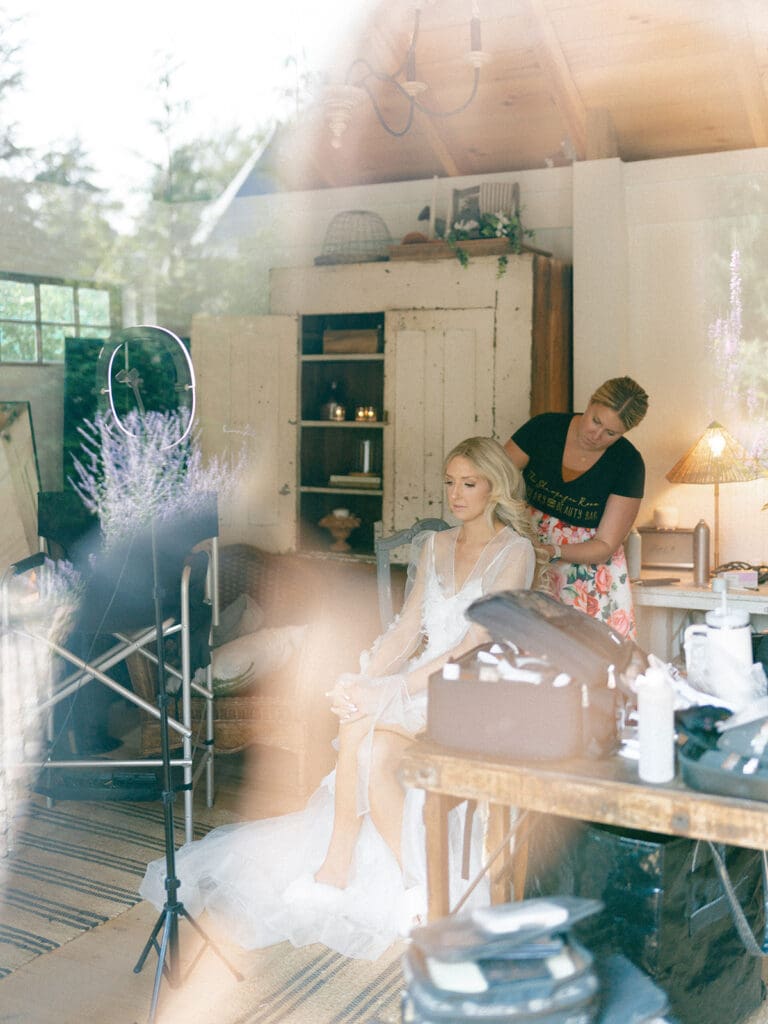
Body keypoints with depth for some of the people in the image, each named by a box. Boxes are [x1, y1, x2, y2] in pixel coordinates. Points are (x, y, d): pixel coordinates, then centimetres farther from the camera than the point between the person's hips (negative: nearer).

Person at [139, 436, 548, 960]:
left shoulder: (515, 552, -4)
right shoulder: (434, 546, 15)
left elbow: (476, 646, -14)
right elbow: (408, 629, 8)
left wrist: (391, 691, -21)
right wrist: (365, 681, -12)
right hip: (423, 680, 5)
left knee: (362, 732, -29)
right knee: (360, 730, -27)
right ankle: (336, 869, -17)